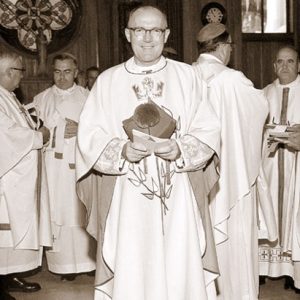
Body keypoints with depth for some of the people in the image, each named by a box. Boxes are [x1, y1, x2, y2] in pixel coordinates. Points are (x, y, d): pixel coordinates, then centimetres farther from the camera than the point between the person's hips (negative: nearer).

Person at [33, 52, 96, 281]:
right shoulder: (42, 99, 12)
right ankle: (64, 263, 5)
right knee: (59, 211, -2)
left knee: (82, 210, -3)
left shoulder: (87, 97, 9)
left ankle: (86, 259, 7)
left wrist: (81, 129, -13)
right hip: (54, 164, 1)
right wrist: (61, 129, -8)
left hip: (81, 162, -1)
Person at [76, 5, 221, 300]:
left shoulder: (186, 76, 6)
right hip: (126, 198, 0)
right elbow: (89, 137, 0)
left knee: (180, 273, 4)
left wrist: (180, 150, -16)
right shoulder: (107, 80, 5)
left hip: (178, 196, 1)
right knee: (130, 275, 4)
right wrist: (123, 151, -17)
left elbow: (208, 130, 2)